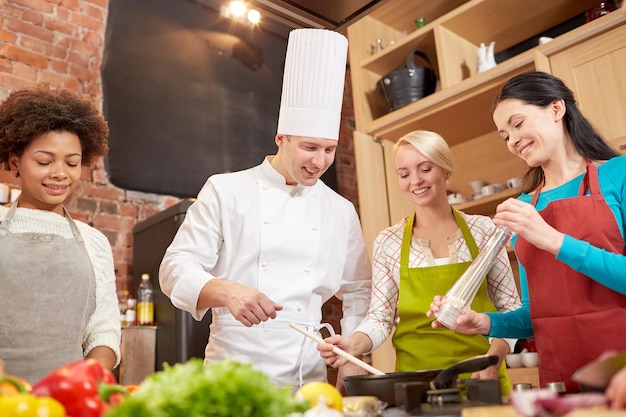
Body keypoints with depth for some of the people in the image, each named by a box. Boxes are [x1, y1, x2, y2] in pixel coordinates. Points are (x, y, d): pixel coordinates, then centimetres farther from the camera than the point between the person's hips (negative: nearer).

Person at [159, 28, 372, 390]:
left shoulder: (341, 211, 6)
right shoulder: (226, 191, -3)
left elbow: (358, 291, 13)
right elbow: (176, 269, -6)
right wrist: (226, 291, -25)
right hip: (232, 374, -2)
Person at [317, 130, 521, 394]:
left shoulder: (482, 230, 0)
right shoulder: (388, 242, 0)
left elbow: (510, 308, 3)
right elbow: (380, 317, 0)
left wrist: (494, 356, -11)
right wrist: (354, 345, -19)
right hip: (416, 379, 0)